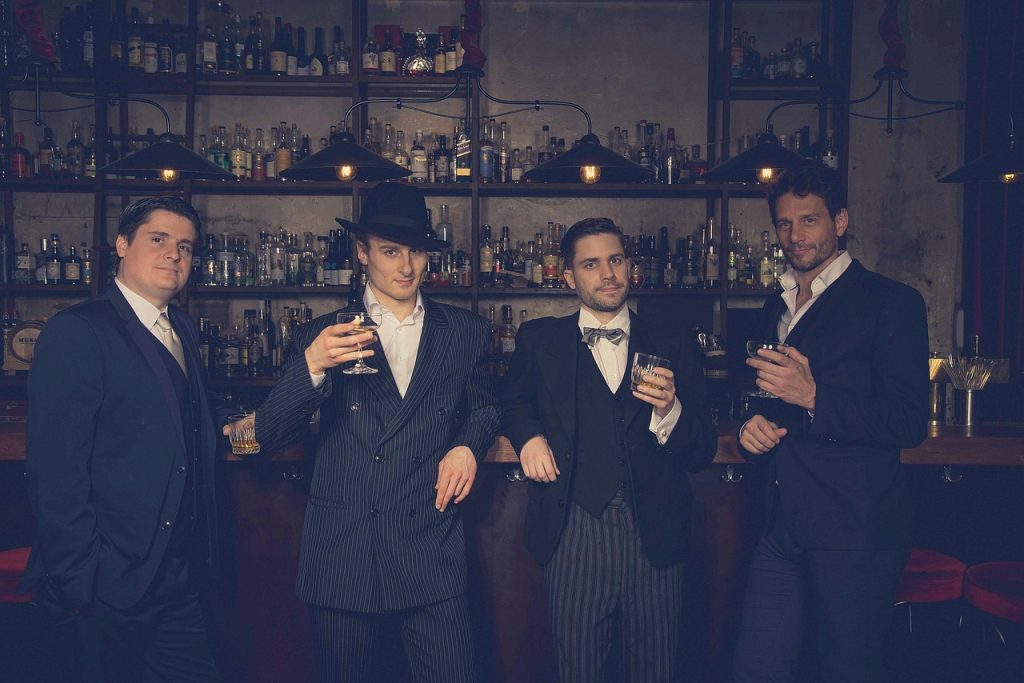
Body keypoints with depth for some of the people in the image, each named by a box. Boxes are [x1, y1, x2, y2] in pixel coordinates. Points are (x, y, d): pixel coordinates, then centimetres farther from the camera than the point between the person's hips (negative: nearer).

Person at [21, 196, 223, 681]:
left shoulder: (183, 331, 12)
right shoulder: (76, 332, -13)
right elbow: (55, 472, -17)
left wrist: (202, 552, 9)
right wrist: (79, 583, -17)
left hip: (179, 581, 7)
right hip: (110, 587, -7)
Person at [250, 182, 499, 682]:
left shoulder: (466, 332, 8)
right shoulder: (322, 337, 3)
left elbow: (484, 407, 22)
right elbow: (269, 437, -4)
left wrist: (467, 446, -1)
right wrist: (311, 367, -21)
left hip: (432, 550, 1)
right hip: (341, 552, 0)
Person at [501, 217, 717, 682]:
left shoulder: (672, 350, 7)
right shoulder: (540, 341, 8)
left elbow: (702, 453, 4)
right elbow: (514, 402, 23)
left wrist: (669, 411, -16)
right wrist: (529, 435, 2)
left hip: (655, 538, 1)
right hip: (574, 534, 0)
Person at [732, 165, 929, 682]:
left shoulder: (890, 302, -6)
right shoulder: (776, 307, 16)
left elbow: (910, 422, -13)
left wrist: (812, 397, -23)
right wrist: (752, 425, 3)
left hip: (854, 532, -6)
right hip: (782, 527, 6)